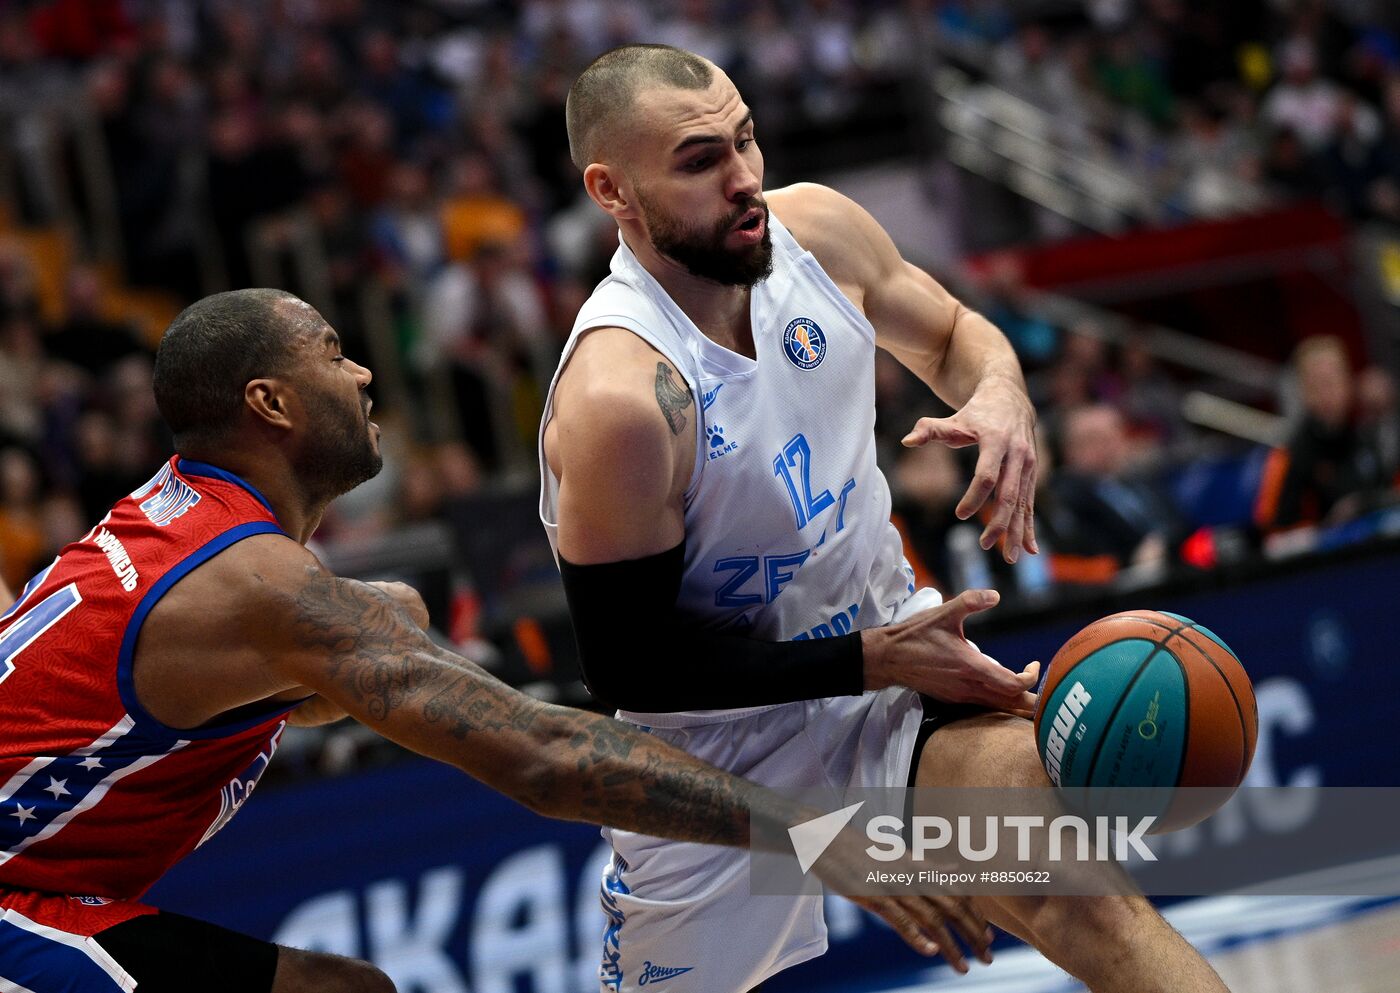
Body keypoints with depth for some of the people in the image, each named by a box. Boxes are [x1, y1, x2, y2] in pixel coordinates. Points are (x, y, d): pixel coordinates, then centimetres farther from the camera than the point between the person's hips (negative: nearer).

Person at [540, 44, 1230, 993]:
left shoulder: (816, 229, -11)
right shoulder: (616, 398, -30)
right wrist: (875, 661, -24)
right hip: (727, 739, -4)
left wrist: (1003, 398, -14)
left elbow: (952, 335, 11)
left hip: (891, 641, 4)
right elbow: (630, 665, -23)